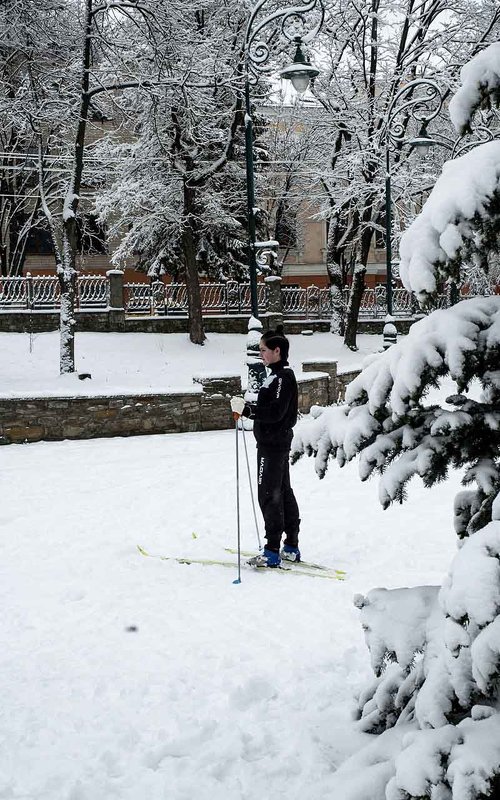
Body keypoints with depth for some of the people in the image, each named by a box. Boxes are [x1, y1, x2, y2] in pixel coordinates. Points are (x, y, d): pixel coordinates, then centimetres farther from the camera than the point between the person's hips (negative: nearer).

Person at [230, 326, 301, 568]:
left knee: (269, 495, -8)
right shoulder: (283, 375, 13)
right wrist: (248, 408, 11)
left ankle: (272, 552, -6)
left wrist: (247, 409, -25)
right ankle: (291, 547, 21)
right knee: (283, 492, 14)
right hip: (280, 441, 11)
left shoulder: (282, 377, -18)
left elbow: (275, 412, -25)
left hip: (272, 443, -11)